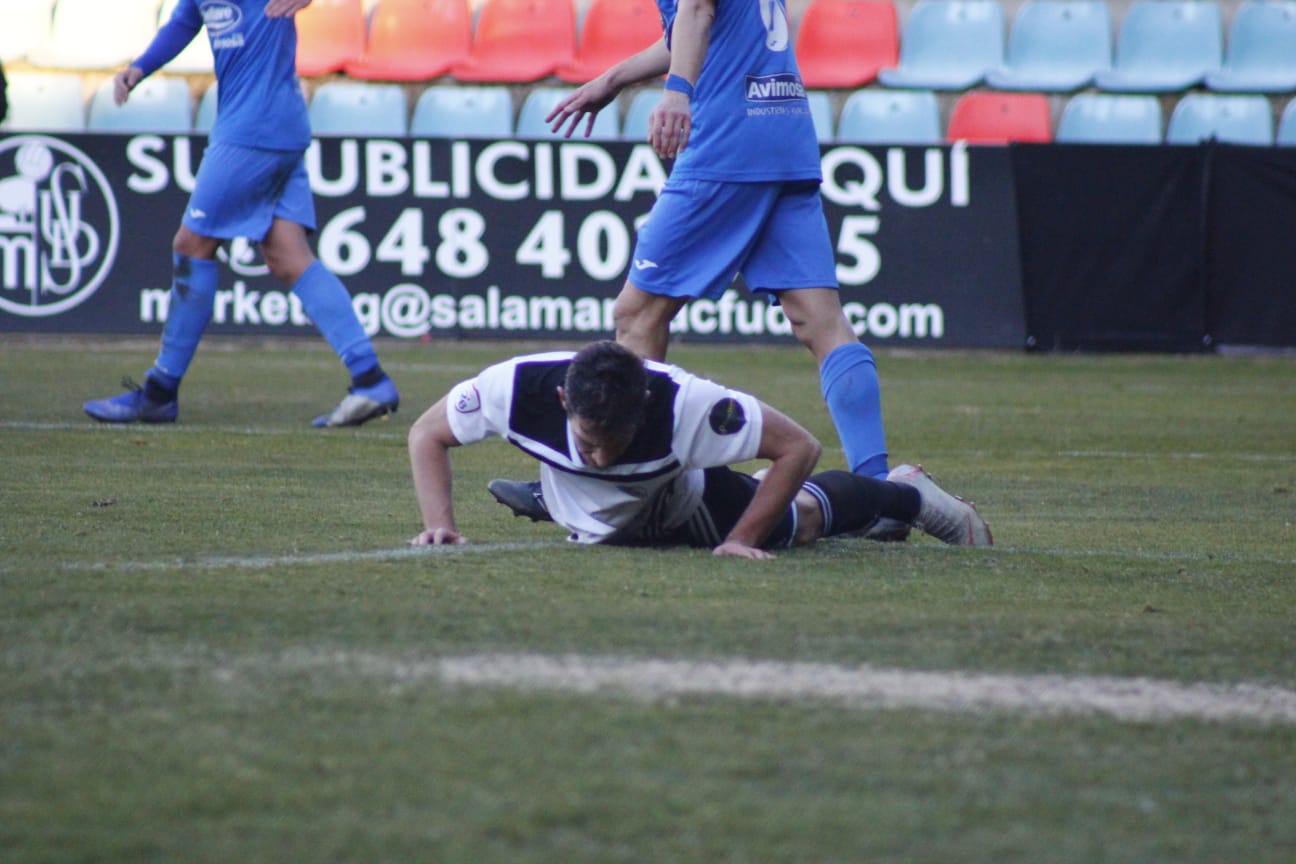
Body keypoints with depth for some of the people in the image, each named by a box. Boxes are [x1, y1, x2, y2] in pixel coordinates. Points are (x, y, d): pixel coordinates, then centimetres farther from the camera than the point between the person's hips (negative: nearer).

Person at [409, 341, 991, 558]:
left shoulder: (684, 403, -45)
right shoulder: (517, 387, -40)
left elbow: (799, 448, -36)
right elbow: (427, 435, -23)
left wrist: (741, 540, -38)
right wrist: (439, 523, -35)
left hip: (687, 511, -3)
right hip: (593, 532, 3)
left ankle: (905, 495, 53)